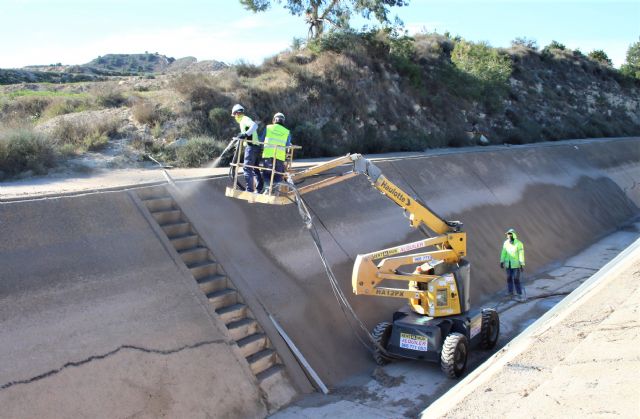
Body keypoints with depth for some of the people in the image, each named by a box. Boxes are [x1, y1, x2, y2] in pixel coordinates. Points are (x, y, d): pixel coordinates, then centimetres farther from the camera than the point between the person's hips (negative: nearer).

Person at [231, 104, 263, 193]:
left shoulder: (245, 119, -9)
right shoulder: (244, 120, 22)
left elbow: (254, 125, -29)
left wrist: (245, 134, -38)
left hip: (251, 147, -10)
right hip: (257, 147, 10)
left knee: (247, 169, -8)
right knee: (256, 169, 14)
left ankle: (250, 190, -9)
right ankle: (259, 189, 17)